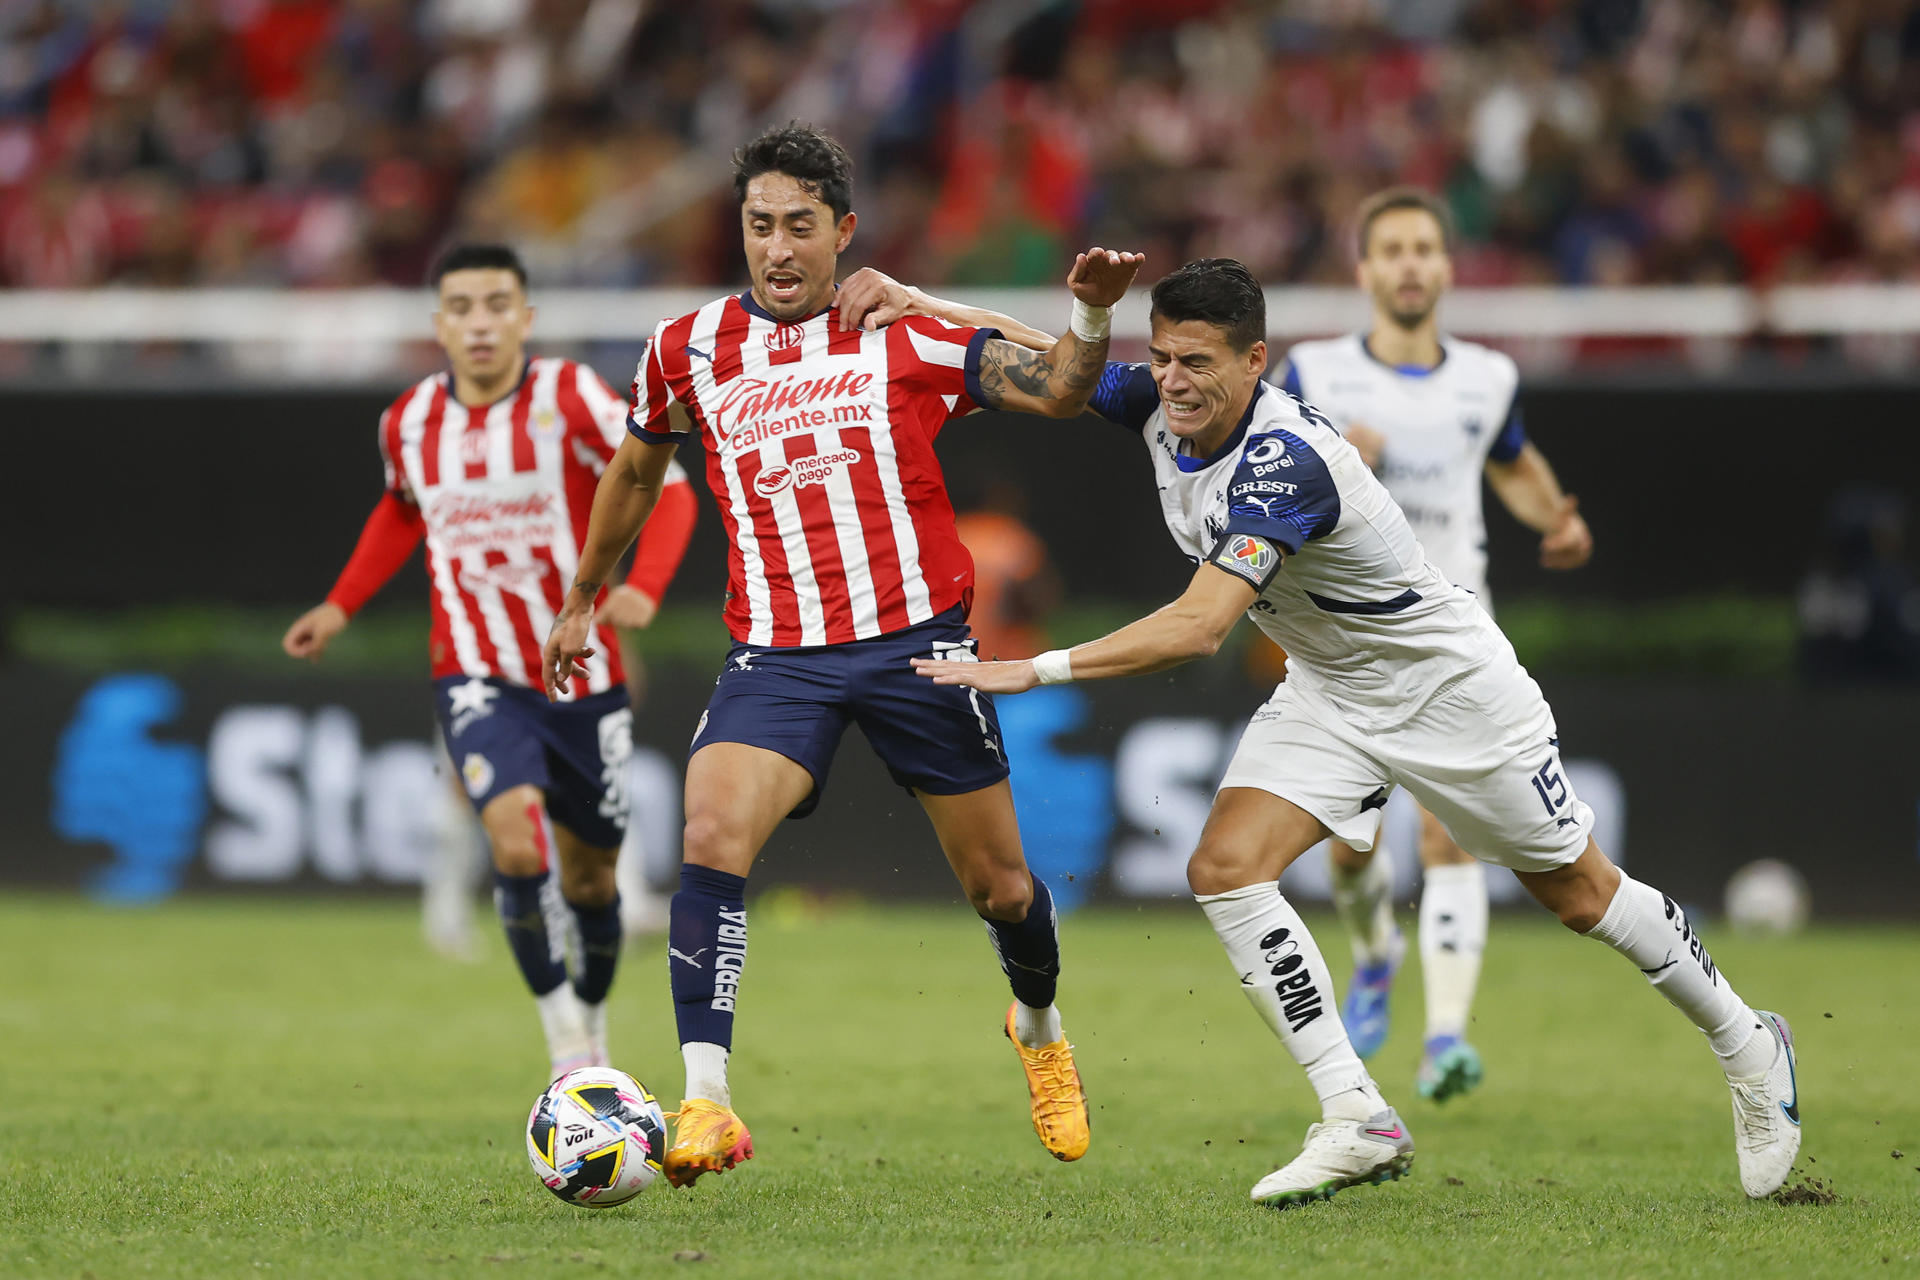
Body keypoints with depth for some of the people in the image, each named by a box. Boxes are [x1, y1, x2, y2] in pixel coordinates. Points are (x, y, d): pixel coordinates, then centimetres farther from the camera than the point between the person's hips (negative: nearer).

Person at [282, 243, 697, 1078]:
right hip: (477, 678, 0)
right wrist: (340, 607, 15)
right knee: (518, 840, -24)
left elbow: (667, 490, -10)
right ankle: (564, 1041, -9)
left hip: (582, 676, 0)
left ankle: (593, 1021, 39)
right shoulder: (409, 422, 0)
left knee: (589, 878, 10)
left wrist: (643, 587, -27)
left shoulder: (570, 397, -11)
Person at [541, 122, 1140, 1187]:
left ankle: (1039, 1032, 42)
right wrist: (581, 600, 31)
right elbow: (635, 470, 23)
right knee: (711, 837, -25)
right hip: (777, 654, 1)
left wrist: (1090, 313, -22)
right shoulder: (687, 350, 6)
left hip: (916, 641, -1)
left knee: (996, 883, 9)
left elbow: (1056, 391, -2)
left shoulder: (905, 337, 0)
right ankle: (704, 1103, -26)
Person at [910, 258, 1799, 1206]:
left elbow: (1199, 627, -44)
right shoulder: (1157, 407, -12)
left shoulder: (1283, 462, -36)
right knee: (1226, 869, -15)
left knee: (1580, 893, 8)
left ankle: (1747, 1046, 32)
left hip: (1449, 689, -7)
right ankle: (1358, 1123, -12)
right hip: (1325, 693, 7)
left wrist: (1036, 670, -47)